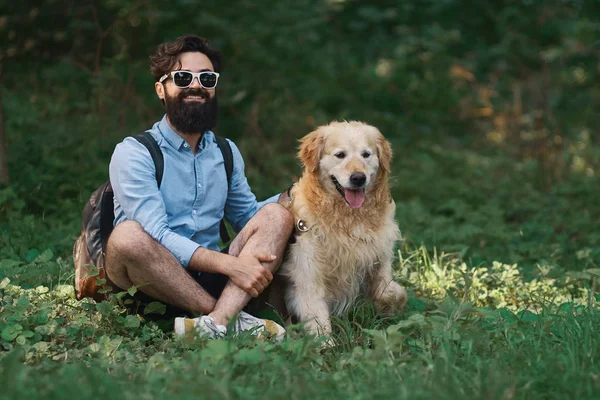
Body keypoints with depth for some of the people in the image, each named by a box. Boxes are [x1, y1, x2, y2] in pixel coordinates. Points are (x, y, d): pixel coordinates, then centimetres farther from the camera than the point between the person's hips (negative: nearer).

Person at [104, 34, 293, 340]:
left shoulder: (227, 153, 16)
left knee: (276, 216, -12)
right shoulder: (133, 153, -6)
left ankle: (217, 322, -36)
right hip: (152, 286, -5)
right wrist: (229, 264, -27)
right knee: (127, 234, -34)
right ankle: (232, 318, -26)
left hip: (208, 281, 5)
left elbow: (247, 216, 24)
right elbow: (155, 236, -17)